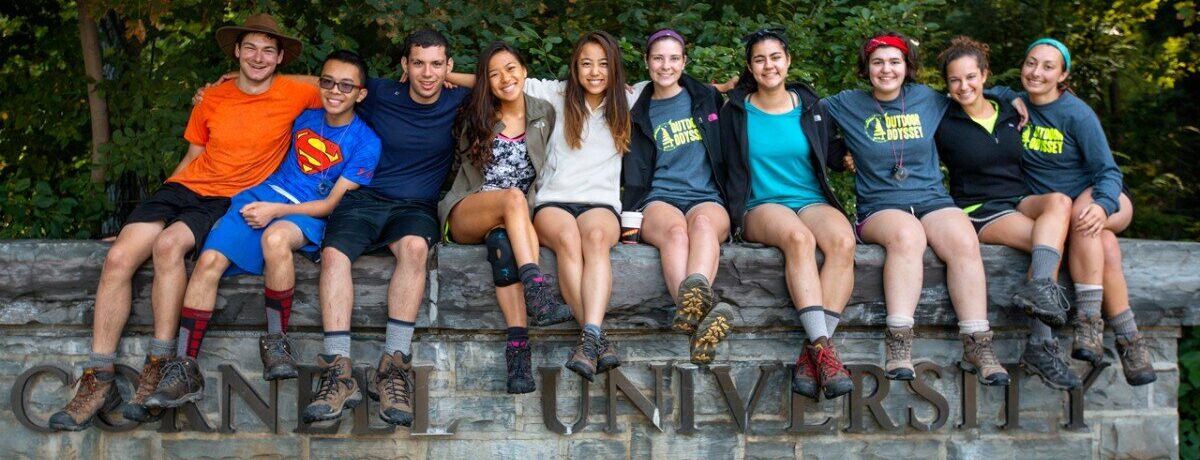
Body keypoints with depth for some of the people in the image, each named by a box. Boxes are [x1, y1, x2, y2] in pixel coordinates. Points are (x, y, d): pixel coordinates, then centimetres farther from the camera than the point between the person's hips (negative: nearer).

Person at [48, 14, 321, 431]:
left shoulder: (293, 95, 1)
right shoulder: (213, 100, 11)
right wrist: (157, 205, 13)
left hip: (231, 201, -4)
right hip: (186, 187, 4)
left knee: (168, 244, -35)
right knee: (119, 257, -20)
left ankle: (159, 366, -26)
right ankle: (99, 380, -16)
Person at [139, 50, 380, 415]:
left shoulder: (366, 143, 0)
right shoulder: (304, 119, 15)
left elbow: (332, 204, -6)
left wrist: (275, 210, -15)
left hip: (309, 214, -5)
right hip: (261, 194, 5)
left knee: (275, 237, -41)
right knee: (209, 260, -22)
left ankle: (276, 342, -22)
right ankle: (184, 369, -20)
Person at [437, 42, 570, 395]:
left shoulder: (544, 114, 11)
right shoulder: (474, 117, 10)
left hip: (516, 218, 1)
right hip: (466, 216, -1)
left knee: (502, 240, -38)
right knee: (513, 197, -36)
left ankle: (518, 345, -49)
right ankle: (540, 298, -51)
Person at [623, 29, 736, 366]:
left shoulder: (707, 98, 19)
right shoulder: (639, 114, 19)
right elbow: (632, 174, 18)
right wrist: (630, 216, 5)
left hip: (707, 199, 0)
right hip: (658, 201, 0)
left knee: (703, 222, -39)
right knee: (675, 230, -38)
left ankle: (690, 308, -70)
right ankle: (702, 317, -68)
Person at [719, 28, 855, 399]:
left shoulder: (811, 107, 14)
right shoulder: (735, 112, 10)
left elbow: (833, 152, 21)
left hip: (813, 200, 2)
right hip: (761, 206, -2)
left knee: (843, 241, -34)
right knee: (798, 236, -39)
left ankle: (811, 353, -37)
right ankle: (823, 347, -44)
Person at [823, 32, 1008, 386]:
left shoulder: (928, 100, 14)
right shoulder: (848, 105, 10)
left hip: (932, 200, 2)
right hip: (880, 207, -2)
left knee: (964, 240, -31)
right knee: (907, 234, -38)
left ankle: (977, 346, -29)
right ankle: (899, 346, -41)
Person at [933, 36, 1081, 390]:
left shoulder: (1011, 113, 15)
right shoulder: (942, 124, 2)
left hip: (1021, 201, 5)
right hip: (978, 211, -5)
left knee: (1059, 201, -31)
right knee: (1050, 242, -30)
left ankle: (1038, 291, -42)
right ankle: (1041, 344, -38)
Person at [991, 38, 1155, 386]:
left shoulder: (1077, 114, -10)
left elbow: (1108, 170, -12)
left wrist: (1101, 206, -34)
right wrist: (1012, 99, -3)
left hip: (1106, 201, -2)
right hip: (1051, 209, 2)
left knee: (1080, 215, -38)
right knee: (1104, 246, -31)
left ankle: (1089, 323, -39)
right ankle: (1128, 341, -32)